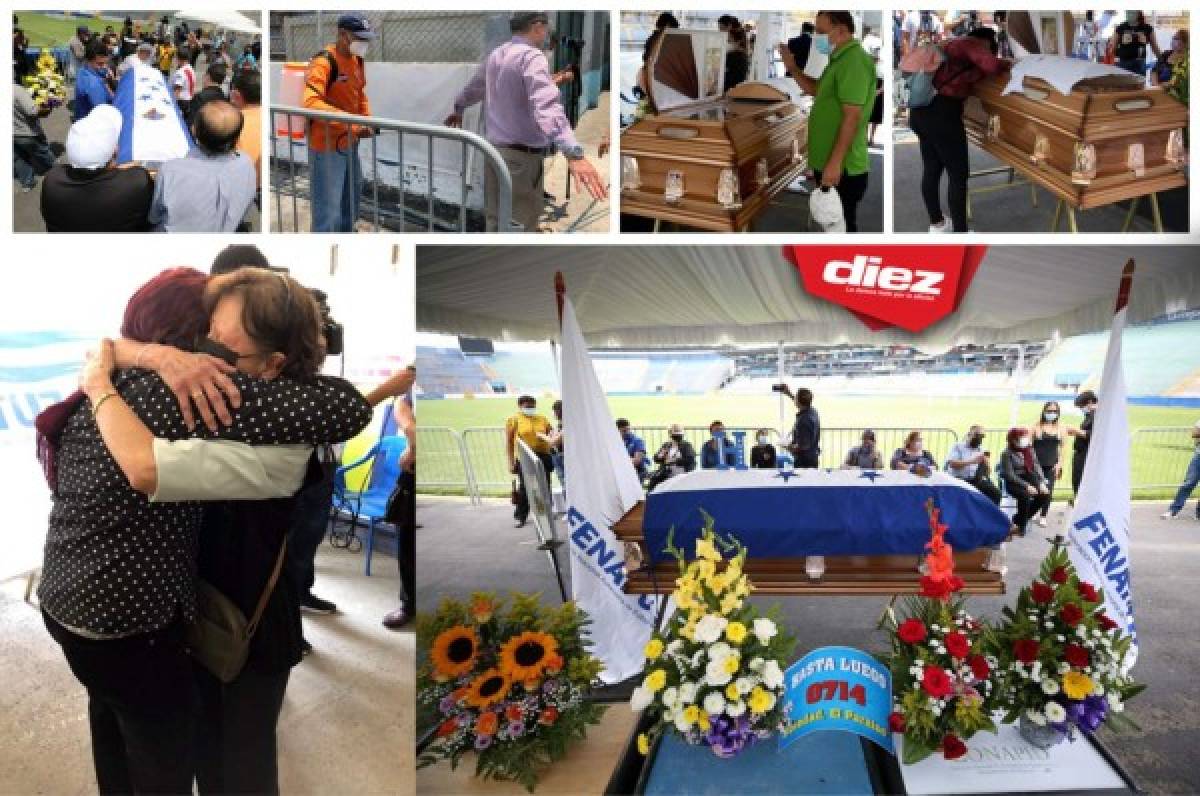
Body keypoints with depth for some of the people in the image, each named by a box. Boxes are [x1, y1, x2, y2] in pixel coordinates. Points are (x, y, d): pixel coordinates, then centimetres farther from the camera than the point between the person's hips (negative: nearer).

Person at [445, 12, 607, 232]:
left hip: (494, 149, 9)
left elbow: (473, 88, 33)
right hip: (522, 155, -9)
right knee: (521, 227, -4)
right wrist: (574, 154, -47)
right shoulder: (532, 56, -15)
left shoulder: (494, 56, 12)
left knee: (496, 221, 15)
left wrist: (458, 109, 55)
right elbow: (547, 107, -33)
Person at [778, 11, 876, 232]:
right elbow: (818, 91, 30)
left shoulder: (854, 60, -17)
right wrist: (793, 68, 16)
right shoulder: (841, 59, 16)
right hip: (828, 164, 10)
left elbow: (852, 116, -23)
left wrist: (835, 163, -26)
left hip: (841, 168, -10)